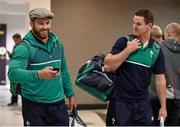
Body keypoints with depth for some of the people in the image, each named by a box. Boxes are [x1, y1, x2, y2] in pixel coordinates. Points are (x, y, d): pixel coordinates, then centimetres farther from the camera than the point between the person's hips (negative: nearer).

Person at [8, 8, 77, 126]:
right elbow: (13, 73, -25)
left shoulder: (57, 43, 8)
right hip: (34, 105, -5)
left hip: (59, 104, 5)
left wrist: (70, 94, 15)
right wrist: (39, 75, -39)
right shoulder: (24, 47, -12)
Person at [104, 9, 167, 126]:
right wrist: (128, 50, -16)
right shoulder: (124, 42, -4)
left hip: (143, 103, 3)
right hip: (120, 101, -2)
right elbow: (108, 66, -13)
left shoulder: (156, 50, 2)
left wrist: (163, 106, 4)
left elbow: (160, 79, 6)